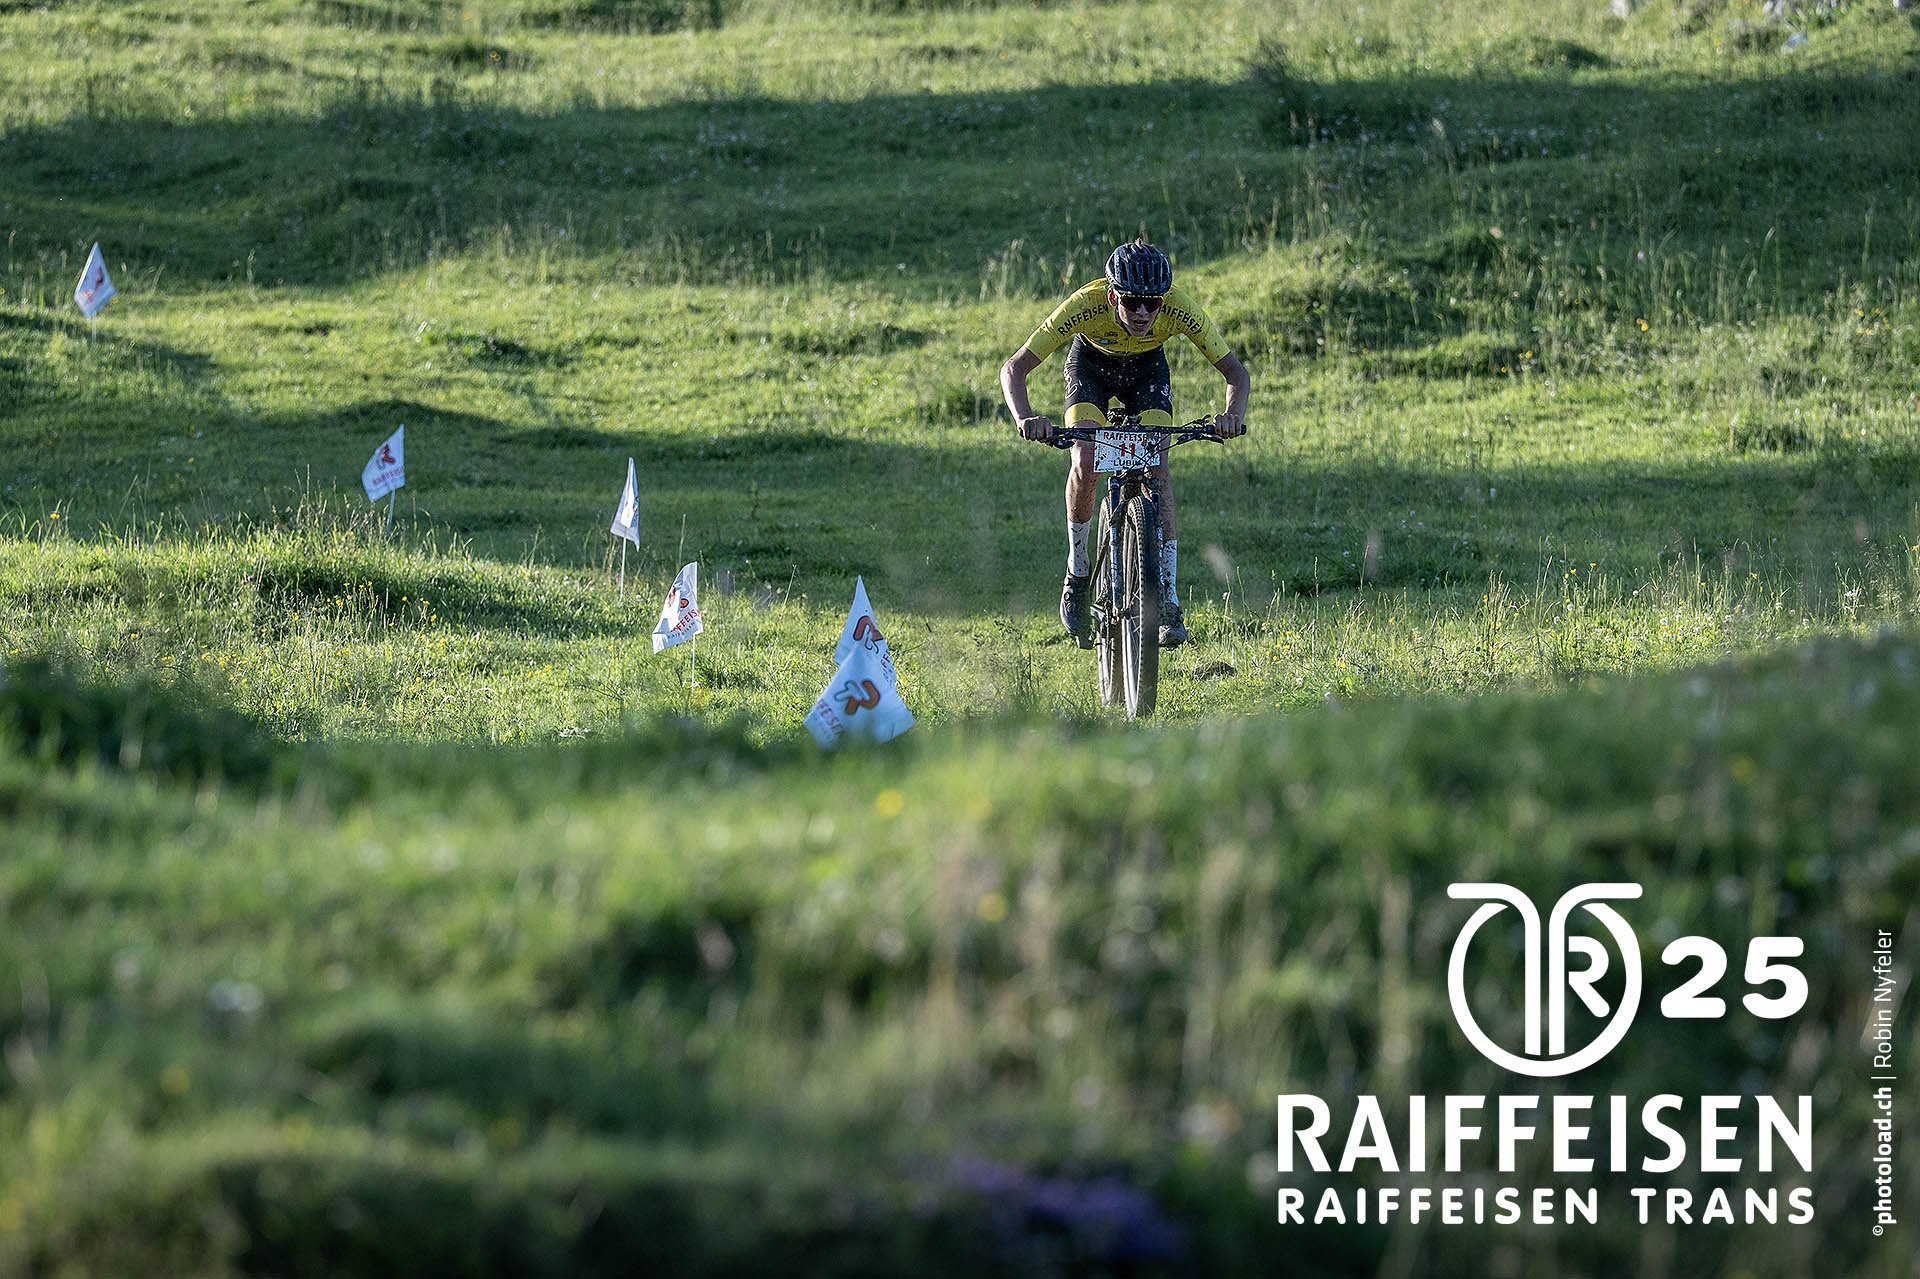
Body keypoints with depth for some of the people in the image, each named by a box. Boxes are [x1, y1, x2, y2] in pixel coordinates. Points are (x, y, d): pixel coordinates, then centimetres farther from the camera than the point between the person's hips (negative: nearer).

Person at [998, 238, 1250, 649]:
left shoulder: (1179, 308, -36)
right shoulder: (1085, 305, -39)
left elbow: (1234, 371, -28)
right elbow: (1014, 368, -36)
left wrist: (1232, 414, -50)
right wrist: (1025, 418, -55)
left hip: (1146, 368, 1)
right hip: (1091, 364, -1)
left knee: (1156, 468, -17)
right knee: (1086, 464, -22)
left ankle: (1168, 599, -14)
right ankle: (1078, 569, 2)